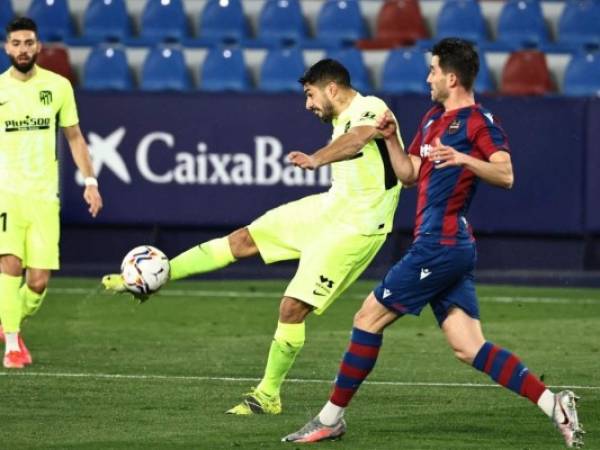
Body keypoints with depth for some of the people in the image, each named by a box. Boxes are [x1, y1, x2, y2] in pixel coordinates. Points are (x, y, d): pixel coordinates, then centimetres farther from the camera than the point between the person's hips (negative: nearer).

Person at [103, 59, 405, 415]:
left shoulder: (372, 109, -21)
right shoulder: (342, 120, 9)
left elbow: (359, 137, -44)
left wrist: (316, 159, -62)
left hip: (354, 226, -9)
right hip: (331, 206, 9)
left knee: (293, 307, -10)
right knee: (243, 240, 5)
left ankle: (268, 396, 5)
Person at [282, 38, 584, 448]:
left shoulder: (478, 121, -8)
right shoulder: (433, 119, 20)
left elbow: (505, 175, -19)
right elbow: (408, 174, 25)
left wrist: (463, 159, -32)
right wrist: (391, 138, 11)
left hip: (440, 245, -10)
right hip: (451, 248, 10)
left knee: (369, 319, -2)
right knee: (469, 349, 0)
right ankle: (553, 404, -7)